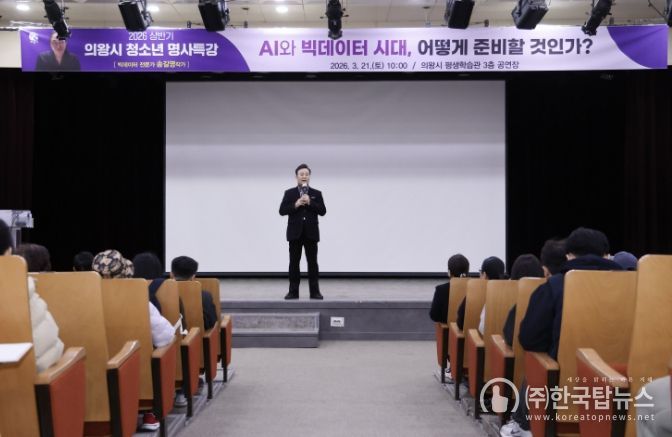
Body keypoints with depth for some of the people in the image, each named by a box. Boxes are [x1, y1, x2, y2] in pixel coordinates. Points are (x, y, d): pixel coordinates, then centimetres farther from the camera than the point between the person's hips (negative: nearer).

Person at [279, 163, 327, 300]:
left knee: (312, 262, 1)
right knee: (294, 263, 2)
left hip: (311, 233, 0)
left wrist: (310, 203, -14)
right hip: (295, 233, 0)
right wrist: (295, 205, -15)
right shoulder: (289, 193, 6)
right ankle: (293, 291, 7)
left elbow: (323, 211, -2)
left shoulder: (316, 193, 7)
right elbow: (282, 211, -2)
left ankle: (315, 291, 5)